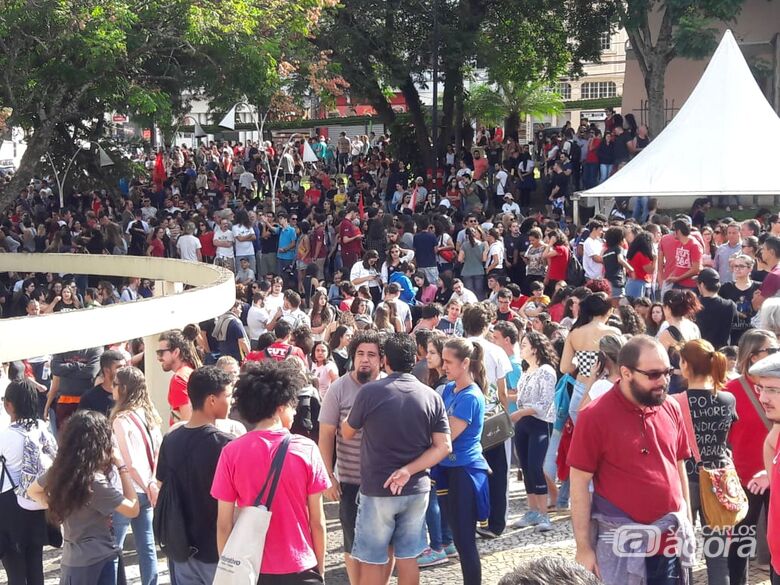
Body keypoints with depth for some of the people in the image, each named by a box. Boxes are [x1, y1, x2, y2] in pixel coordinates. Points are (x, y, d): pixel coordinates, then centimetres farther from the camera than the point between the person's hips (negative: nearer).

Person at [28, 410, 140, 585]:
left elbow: (33, 491, 16)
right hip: (97, 559, -7)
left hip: (73, 559, 7)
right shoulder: (94, 481, -24)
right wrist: (121, 466, -14)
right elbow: (133, 509, -18)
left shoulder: (60, 471, -2)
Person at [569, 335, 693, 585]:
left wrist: (687, 520, 13)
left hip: (673, 537, 5)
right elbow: (579, 484, -10)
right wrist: (584, 548, -11)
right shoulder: (595, 416, -12)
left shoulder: (671, 408, 3)